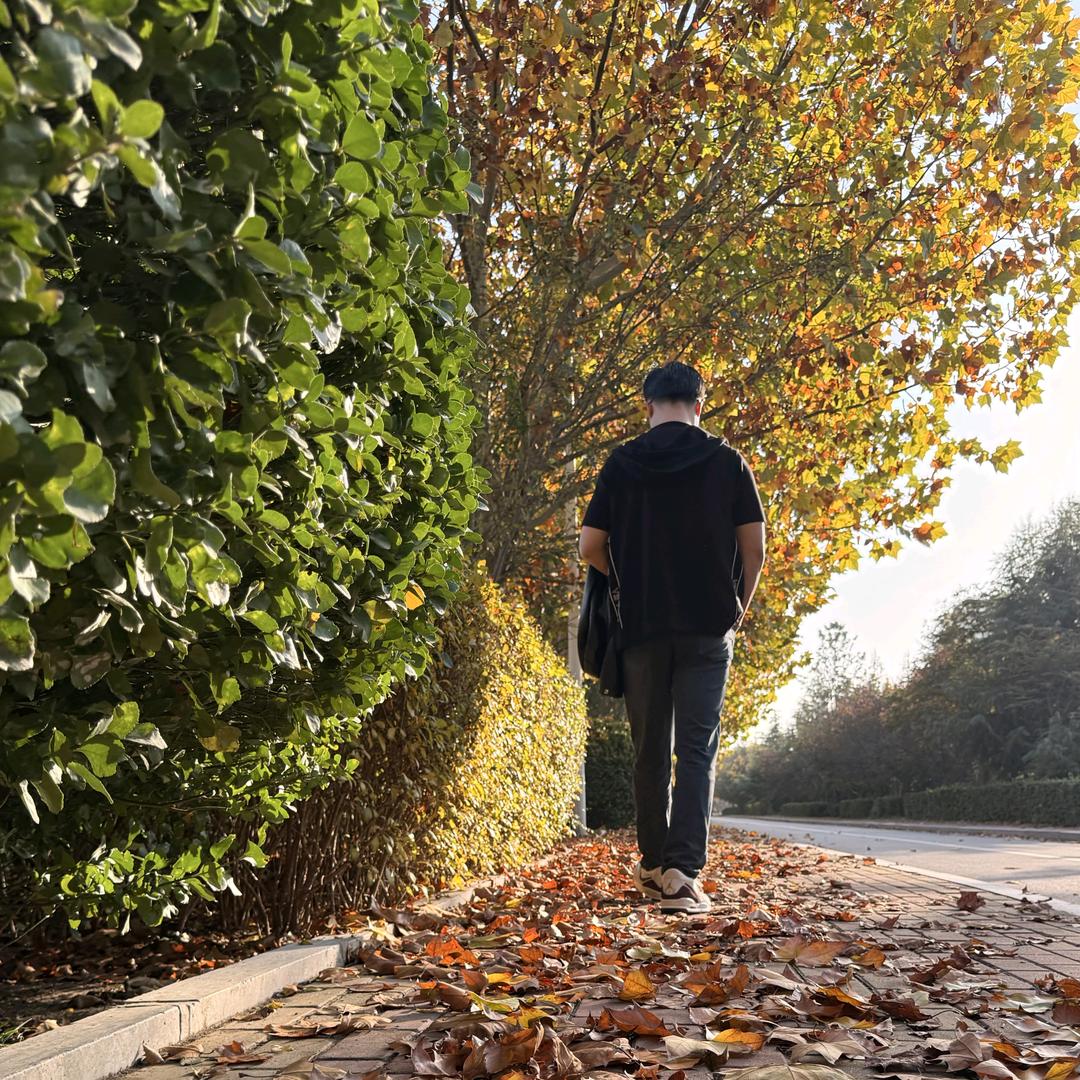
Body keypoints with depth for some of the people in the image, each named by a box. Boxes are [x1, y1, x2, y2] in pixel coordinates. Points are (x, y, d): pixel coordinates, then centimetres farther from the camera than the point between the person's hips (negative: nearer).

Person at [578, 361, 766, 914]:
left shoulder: (621, 463, 3)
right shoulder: (727, 462, 2)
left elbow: (590, 546, 2)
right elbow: (754, 545, 1)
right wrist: (739, 604, 16)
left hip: (642, 625, 1)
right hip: (708, 625, -1)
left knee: (650, 750, 12)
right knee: (697, 750, -1)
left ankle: (654, 865, 21)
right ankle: (683, 873, -12)